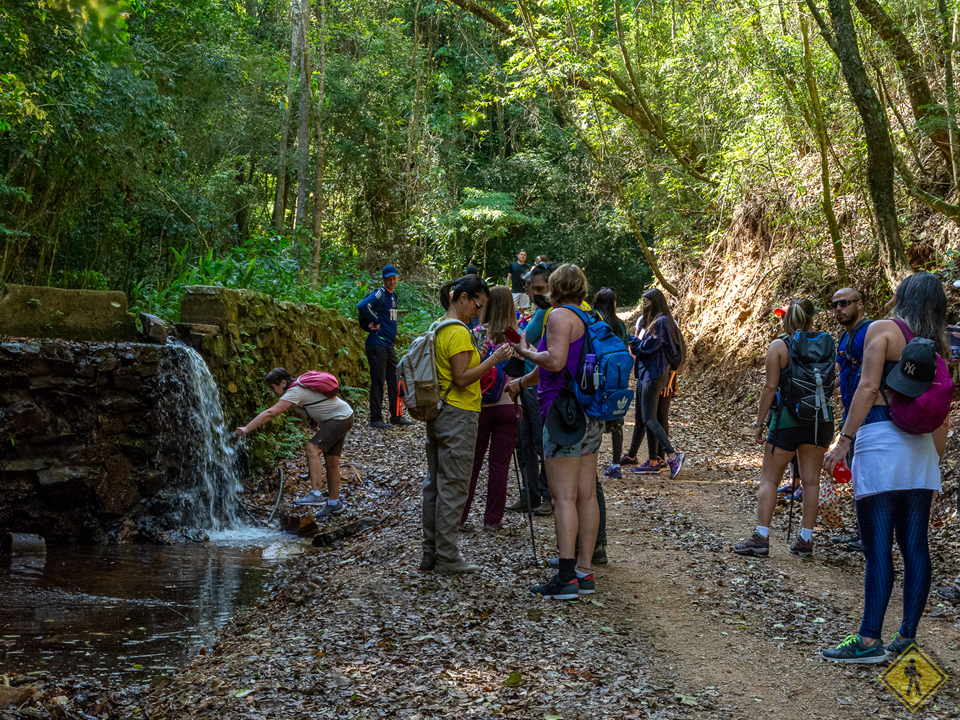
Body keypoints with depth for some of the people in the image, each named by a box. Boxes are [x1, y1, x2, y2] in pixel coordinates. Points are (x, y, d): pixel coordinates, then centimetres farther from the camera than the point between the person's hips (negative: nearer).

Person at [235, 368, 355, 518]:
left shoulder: (294, 392, -22)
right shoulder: (297, 388, 8)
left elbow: (270, 413, -30)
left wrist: (246, 428, -30)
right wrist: (315, 420, 10)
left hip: (340, 418, -11)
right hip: (342, 418, 11)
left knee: (312, 449, -22)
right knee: (331, 461, 13)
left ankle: (316, 494, -29)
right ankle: (334, 503, 20)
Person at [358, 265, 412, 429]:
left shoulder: (393, 296, 16)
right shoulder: (380, 294, -10)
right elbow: (362, 306, -27)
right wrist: (375, 322, -18)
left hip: (389, 345, 9)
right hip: (377, 344, -9)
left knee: (395, 381, 12)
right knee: (378, 381, -6)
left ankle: (396, 416, 21)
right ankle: (376, 419, -2)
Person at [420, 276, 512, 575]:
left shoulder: (438, 328, 12)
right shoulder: (459, 332, -16)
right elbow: (462, 378, -20)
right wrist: (493, 360, -17)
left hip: (438, 414, 10)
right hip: (459, 415, -9)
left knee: (435, 483, 12)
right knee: (453, 486, -3)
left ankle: (431, 553, 19)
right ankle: (447, 558, 2)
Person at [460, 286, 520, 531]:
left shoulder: (477, 334, -4)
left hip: (479, 407, 1)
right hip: (507, 406, 0)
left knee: (471, 463, 9)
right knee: (499, 465, 7)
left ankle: (459, 517, 14)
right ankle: (493, 519, 12)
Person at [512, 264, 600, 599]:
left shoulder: (560, 315, -9)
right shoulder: (589, 319, 17)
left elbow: (555, 361, -22)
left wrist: (526, 352, -4)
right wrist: (520, 382, 34)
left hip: (564, 413, -9)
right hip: (590, 418, 9)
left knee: (564, 496, -9)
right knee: (586, 495, 9)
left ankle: (566, 577, -10)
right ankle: (584, 572, 13)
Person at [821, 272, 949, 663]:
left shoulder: (883, 329, -2)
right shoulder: (937, 347, 14)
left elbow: (868, 388, -12)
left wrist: (844, 440, -12)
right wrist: (935, 461, 20)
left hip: (881, 441, -6)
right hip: (921, 447, 6)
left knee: (878, 547, -6)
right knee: (915, 546, 7)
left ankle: (869, 641, -5)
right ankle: (907, 637, 12)